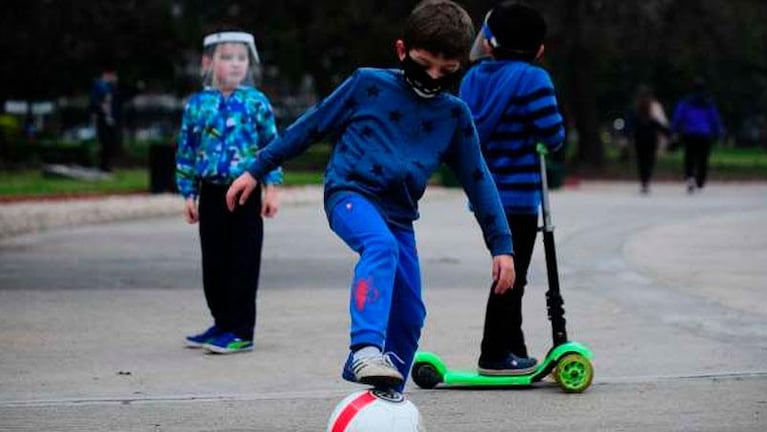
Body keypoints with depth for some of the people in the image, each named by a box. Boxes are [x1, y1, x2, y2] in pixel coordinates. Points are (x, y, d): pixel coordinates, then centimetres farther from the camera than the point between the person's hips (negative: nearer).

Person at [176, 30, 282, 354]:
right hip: (212, 193, 3)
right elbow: (186, 151, 9)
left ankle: (241, 331, 2)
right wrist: (188, 194, 7)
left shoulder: (256, 103, -2)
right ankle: (223, 323, 23)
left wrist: (271, 188, -4)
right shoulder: (197, 105, 4)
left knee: (243, 261, -2)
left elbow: (272, 145, 1)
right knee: (213, 262, 9)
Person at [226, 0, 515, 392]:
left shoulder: (455, 115, 8)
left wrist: (502, 245, 9)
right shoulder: (369, 84, 0)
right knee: (381, 246, -37)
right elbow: (310, 126, 7)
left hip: (399, 214, 5)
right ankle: (366, 349, -50)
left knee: (409, 316, 1)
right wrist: (256, 170, 9)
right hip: (350, 194, -5)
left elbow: (477, 181, 13)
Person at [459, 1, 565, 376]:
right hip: (517, 196, -7)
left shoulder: (473, 78, 8)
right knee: (511, 278, -1)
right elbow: (553, 135, -15)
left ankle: (513, 350, 23)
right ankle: (495, 356, 0)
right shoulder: (531, 79, -12)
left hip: (486, 193, 7)